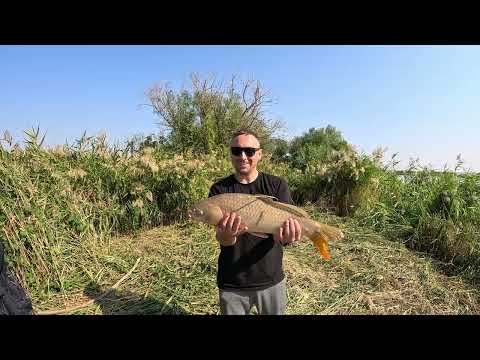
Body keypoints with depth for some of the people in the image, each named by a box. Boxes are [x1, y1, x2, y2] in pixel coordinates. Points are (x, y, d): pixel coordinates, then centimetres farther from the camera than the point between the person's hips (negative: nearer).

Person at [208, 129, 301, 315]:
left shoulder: (277, 185, -6)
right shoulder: (219, 189, -8)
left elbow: (286, 223, -13)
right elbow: (221, 239, -14)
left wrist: (285, 236, -35)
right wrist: (226, 235, -37)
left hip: (272, 279, 1)